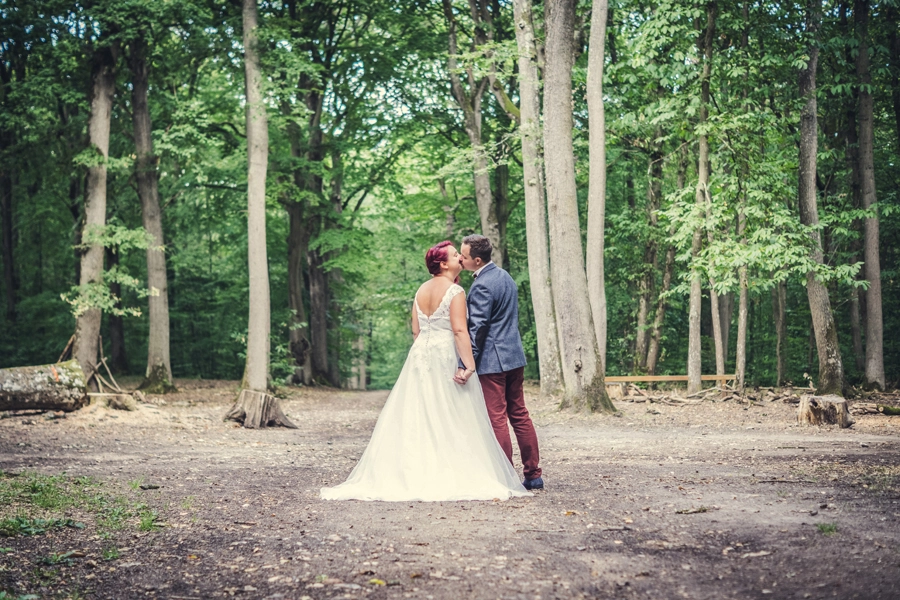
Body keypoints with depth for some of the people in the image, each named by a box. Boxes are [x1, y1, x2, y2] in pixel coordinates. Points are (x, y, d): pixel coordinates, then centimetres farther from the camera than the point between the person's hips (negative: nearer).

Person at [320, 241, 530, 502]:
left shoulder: (421, 291, 11)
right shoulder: (455, 291, -10)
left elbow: (416, 331, 13)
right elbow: (460, 330, -19)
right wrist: (469, 364, -22)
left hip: (420, 354, 7)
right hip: (446, 357, -7)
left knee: (414, 417, 7)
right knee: (451, 419, -3)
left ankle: (416, 474, 7)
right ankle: (455, 477, -4)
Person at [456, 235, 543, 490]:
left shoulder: (482, 286, -16)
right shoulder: (505, 276, 13)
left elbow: (477, 329, -20)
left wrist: (464, 365, -21)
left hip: (492, 361, -9)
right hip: (515, 356, 9)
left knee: (497, 419, -3)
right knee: (519, 415, 12)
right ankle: (533, 475, 16)